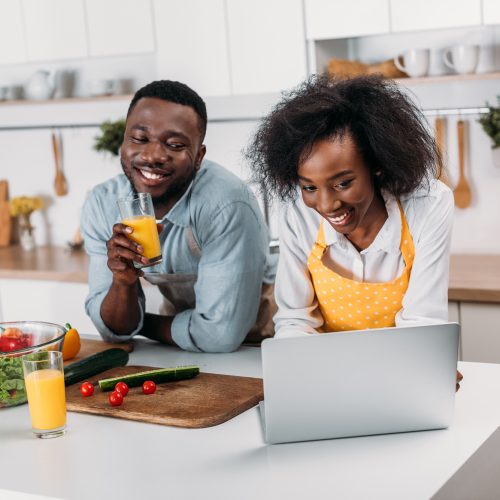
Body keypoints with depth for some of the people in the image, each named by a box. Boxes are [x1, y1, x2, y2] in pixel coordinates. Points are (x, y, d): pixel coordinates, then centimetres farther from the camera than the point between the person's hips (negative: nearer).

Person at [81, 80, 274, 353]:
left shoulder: (227, 205, -28)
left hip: (253, 345, -3)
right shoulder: (101, 205, -11)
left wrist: (143, 324, -11)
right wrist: (123, 280, -27)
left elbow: (220, 334, -27)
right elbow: (115, 331, -7)